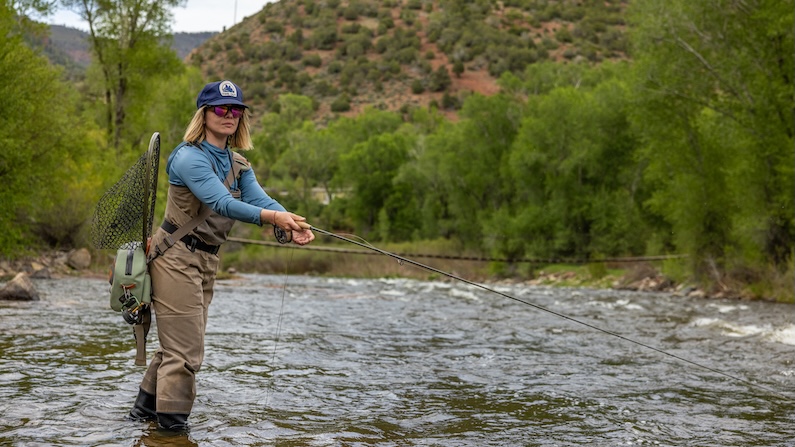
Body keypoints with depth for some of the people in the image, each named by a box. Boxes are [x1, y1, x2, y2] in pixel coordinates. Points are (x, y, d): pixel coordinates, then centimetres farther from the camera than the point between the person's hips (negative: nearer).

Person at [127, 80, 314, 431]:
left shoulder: (238, 165, 10)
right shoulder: (190, 157, -16)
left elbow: (260, 199, -7)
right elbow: (222, 203, -29)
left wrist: (291, 227, -26)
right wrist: (272, 217, -41)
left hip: (206, 261, 9)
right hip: (177, 257, -9)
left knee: (176, 343, 18)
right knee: (185, 348, -7)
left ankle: (145, 410, 33)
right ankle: (173, 423, 5)